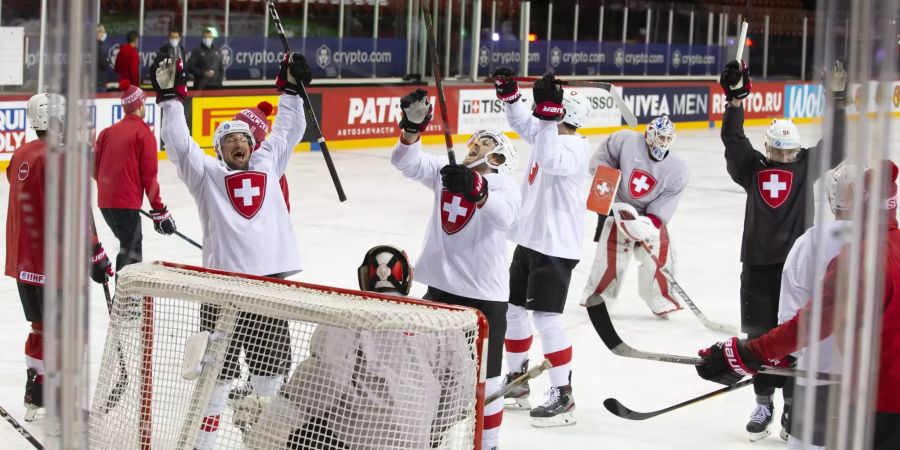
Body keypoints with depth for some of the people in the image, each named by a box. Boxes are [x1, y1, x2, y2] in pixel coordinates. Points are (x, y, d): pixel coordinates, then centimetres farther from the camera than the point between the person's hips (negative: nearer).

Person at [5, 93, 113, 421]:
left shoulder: (21, 155, 9)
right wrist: (95, 256, -16)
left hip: (23, 260, 9)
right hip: (52, 263, -9)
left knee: (42, 327, 20)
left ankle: (35, 393, 26)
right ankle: (40, 400, 2)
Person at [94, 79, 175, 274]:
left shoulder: (108, 131, 11)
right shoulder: (144, 133, -8)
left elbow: (95, 168, 14)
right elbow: (149, 176, -11)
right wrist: (159, 210, -5)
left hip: (105, 201, 7)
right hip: (126, 204, -7)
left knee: (128, 246, 22)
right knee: (132, 253, -6)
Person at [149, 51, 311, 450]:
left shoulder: (267, 164, 17)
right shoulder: (207, 173, 7)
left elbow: (288, 130, 25)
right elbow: (178, 142, -1)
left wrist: (291, 88, 22)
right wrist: (170, 96, -7)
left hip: (270, 279, 4)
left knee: (271, 362, 15)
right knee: (218, 367, -3)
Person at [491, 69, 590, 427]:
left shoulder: (574, 147, -20)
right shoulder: (549, 134, 7)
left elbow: (551, 160, -40)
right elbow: (524, 124, 25)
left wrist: (548, 113, -44)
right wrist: (510, 94, 9)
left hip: (555, 246, -10)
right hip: (529, 239, 10)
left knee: (545, 317, -12)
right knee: (512, 309, 17)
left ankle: (563, 396, -6)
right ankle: (516, 382, 31)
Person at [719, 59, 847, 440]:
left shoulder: (809, 166, 3)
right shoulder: (753, 168, 6)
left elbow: (836, 144, -5)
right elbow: (732, 139, -1)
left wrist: (837, 98, -15)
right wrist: (735, 97, -9)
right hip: (758, 265, 2)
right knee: (759, 338, 7)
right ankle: (763, 405, 18)